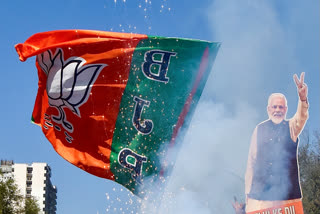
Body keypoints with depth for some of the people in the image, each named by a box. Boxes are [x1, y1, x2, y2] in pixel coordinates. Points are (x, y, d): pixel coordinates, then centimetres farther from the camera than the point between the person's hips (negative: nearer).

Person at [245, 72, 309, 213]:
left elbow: (301, 118, -18)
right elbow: (251, 160, 8)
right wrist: (248, 191, 5)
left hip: (287, 191, 0)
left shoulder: (291, 127, 6)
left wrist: (303, 99, -40)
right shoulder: (259, 129, 8)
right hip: (260, 191, 1)